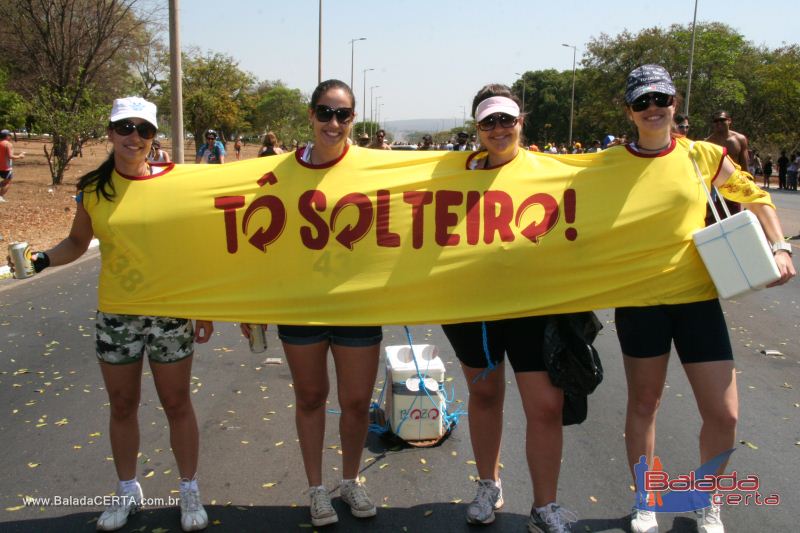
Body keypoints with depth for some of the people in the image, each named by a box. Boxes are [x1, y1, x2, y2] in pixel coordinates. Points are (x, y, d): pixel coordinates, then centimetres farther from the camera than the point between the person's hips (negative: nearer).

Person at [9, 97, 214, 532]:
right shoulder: (93, 188, -1)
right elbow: (77, 242, 12)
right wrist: (42, 259, -9)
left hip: (170, 312, -2)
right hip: (115, 314, 3)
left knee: (177, 404, 9)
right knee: (122, 406, 15)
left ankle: (190, 491, 28)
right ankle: (128, 491, 36)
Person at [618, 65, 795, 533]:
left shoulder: (702, 155, 0)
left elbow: (755, 197, 12)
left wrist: (781, 248, 2)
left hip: (697, 296, 1)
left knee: (724, 414, 1)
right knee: (644, 403, 12)